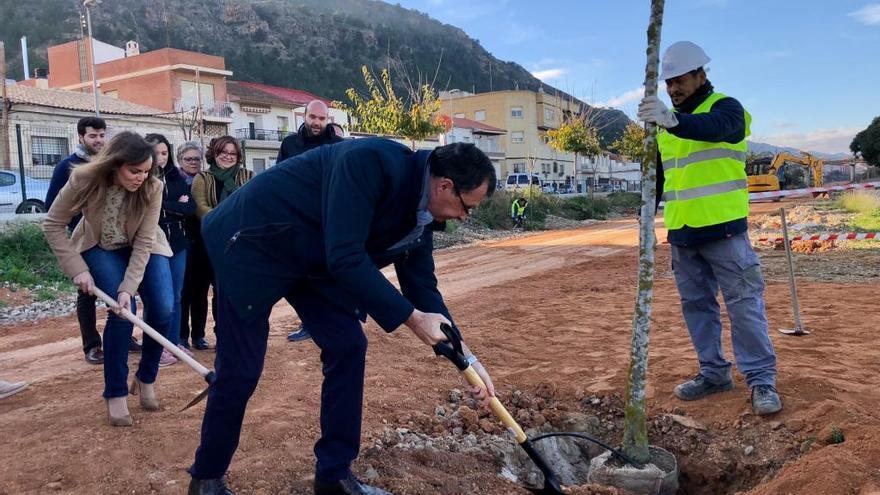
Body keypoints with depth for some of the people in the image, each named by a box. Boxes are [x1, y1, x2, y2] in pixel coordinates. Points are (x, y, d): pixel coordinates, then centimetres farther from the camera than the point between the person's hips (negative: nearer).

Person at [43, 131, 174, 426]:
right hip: (101, 249, -1)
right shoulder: (85, 180, -31)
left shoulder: (152, 188, -31)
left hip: (143, 248, 1)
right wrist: (77, 268, -23)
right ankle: (115, 394, -2)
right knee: (121, 313, -18)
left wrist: (129, 288, -35)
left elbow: (143, 244, -28)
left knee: (162, 311, -12)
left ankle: (146, 379, 11)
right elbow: (53, 225, -18)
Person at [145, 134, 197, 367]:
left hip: (178, 243, 5)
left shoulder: (177, 178, 7)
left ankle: (174, 343, 22)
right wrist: (177, 206, -13)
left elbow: (191, 208, -2)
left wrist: (163, 205, -12)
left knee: (176, 297, 11)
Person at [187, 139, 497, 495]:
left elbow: (422, 285, 3)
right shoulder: (372, 162, -31)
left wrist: (466, 358, 0)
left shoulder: (418, 214, -4)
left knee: (348, 346, 0)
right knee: (240, 369, -2)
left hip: (312, 259, 8)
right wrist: (411, 317, -28)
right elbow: (345, 258, -35)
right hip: (253, 242, -8)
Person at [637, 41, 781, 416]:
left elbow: (715, 127, -31)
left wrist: (674, 121, -49)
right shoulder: (665, 122, 16)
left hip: (724, 229, -7)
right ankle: (714, 373, 22)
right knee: (696, 305, 11)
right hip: (681, 233, 7)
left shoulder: (725, 107, -5)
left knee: (744, 304, -4)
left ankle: (762, 379, 5)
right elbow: (659, 172, 22)